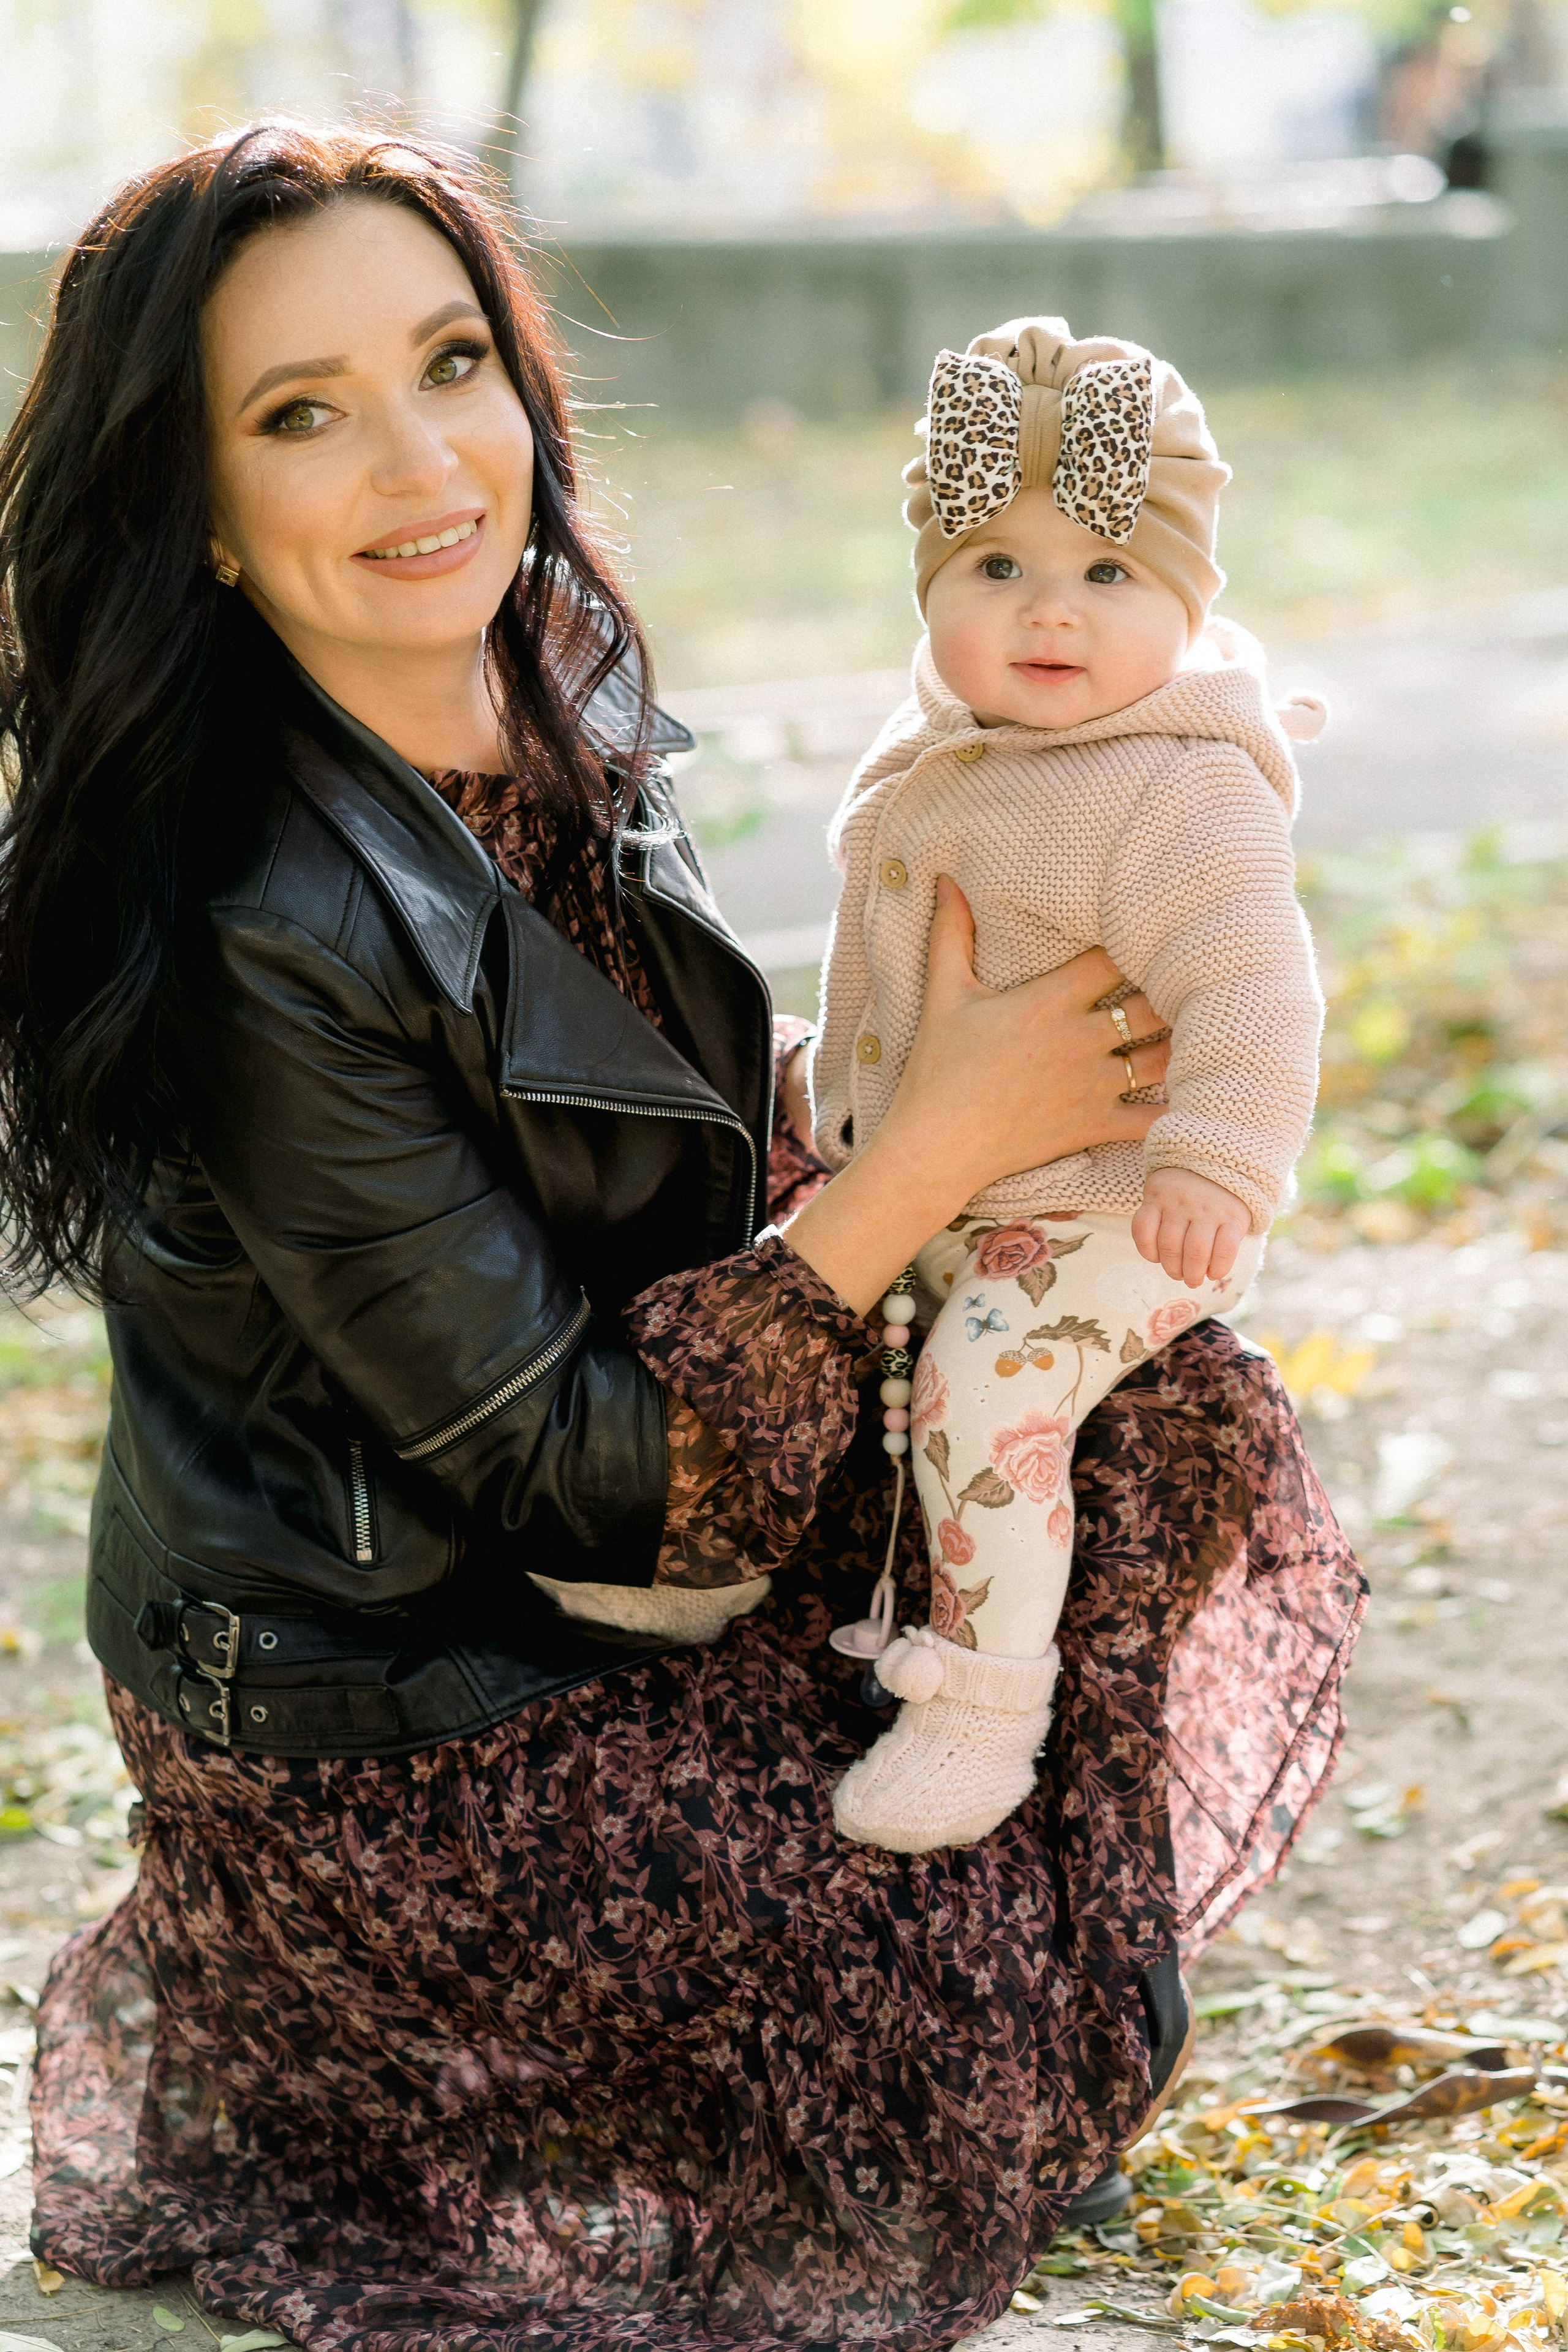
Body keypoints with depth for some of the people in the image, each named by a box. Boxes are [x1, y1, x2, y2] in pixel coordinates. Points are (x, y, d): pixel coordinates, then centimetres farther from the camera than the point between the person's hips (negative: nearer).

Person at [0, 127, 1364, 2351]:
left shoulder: (556, 714, -5)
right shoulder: (255, 941, -30)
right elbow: (555, 1462, -24)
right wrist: (931, 1151, -23)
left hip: (637, 1562, 8)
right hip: (397, 1724, -8)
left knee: (1189, 1439, 5)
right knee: (1044, 2015, -8)